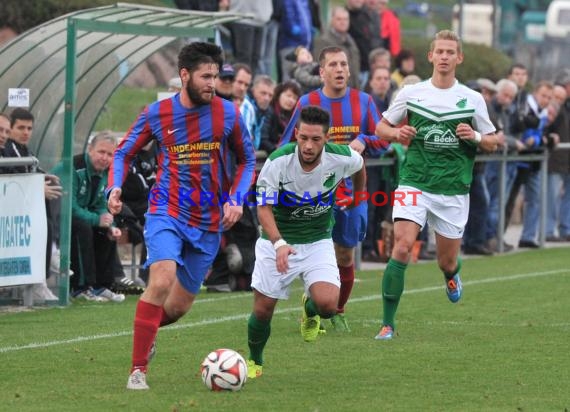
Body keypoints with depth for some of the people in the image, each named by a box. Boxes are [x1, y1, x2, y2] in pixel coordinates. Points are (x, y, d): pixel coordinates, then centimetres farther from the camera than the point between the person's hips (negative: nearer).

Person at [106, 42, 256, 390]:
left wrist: (236, 199, -3)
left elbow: (247, 160, 12)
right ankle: (138, 370, -20)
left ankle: (147, 328, 44)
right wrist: (115, 187, -7)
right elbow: (124, 152, 11)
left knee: (180, 305, 8)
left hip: (209, 222, 2)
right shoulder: (156, 113, -2)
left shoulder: (227, 113, 0)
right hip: (166, 213, -2)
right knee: (162, 280, -27)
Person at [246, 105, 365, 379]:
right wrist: (278, 243, -38)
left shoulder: (342, 158, -17)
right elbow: (264, 209, -22)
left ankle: (310, 311, 21)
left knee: (328, 304, -19)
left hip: (318, 242, 1)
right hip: (276, 242, -1)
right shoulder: (277, 162, -23)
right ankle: (254, 362, 30)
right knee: (263, 309, -1)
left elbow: (360, 165, 9)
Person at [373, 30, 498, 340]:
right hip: (414, 184, -1)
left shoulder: (472, 99, 2)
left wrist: (475, 137, -12)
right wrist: (397, 133, -11)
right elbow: (381, 127, 12)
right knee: (402, 247, -19)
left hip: (453, 190, 1)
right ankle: (387, 324, -14)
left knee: (447, 261, 9)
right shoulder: (411, 93, 2)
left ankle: (452, 274, 50)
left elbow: (492, 142, 10)